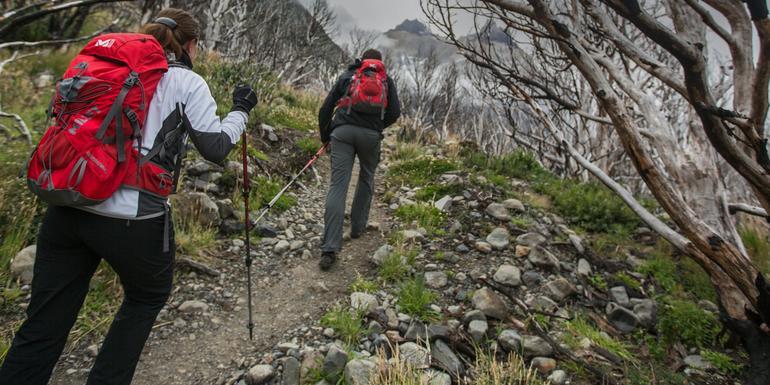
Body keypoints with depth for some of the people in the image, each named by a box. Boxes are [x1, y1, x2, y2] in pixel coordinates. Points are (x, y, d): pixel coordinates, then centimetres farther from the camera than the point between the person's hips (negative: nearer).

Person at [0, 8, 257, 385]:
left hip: (66, 208, 6)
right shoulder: (187, 82, 1)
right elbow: (215, 148, 1)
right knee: (149, 296, 24)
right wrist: (240, 110, 15)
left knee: (42, 328, 12)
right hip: (132, 216, -5)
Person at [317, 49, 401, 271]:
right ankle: (357, 227, 31)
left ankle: (330, 249, -13)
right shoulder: (386, 80, 19)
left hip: (343, 131, 0)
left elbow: (325, 109, 13)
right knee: (366, 178, 24)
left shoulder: (347, 76, 20)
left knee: (338, 186, -6)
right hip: (371, 135, 0)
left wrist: (325, 136, 25)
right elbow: (395, 112, 7)